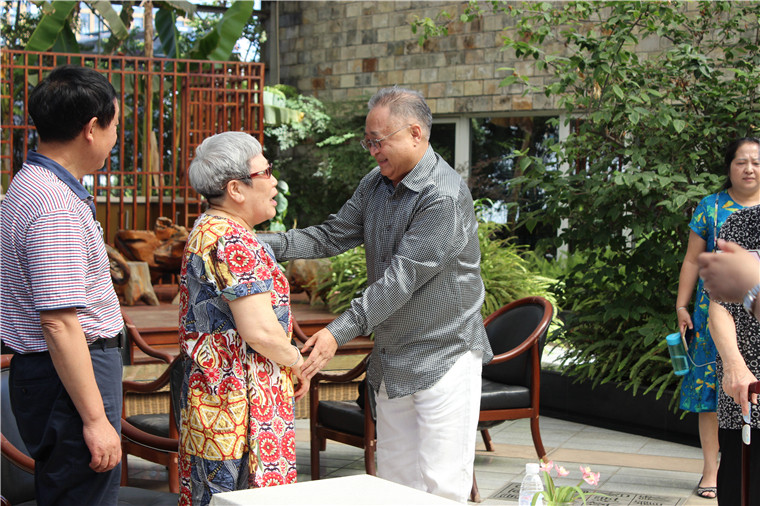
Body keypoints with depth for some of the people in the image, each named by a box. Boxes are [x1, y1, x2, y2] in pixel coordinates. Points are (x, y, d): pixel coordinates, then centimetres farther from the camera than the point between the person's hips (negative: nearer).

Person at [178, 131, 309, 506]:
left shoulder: (207, 230, 14)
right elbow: (259, 330, -24)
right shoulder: (234, 243, -19)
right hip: (241, 404, -10)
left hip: (209, 396, 10)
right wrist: (297, 362, -6)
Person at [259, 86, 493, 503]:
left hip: (443, 355, -8)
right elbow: (332, 236, 7)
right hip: (391, 358, 8)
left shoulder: (444, 197, -22)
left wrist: (340, 332, -28)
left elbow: (401, 277, -26)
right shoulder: (376, 184, 7)